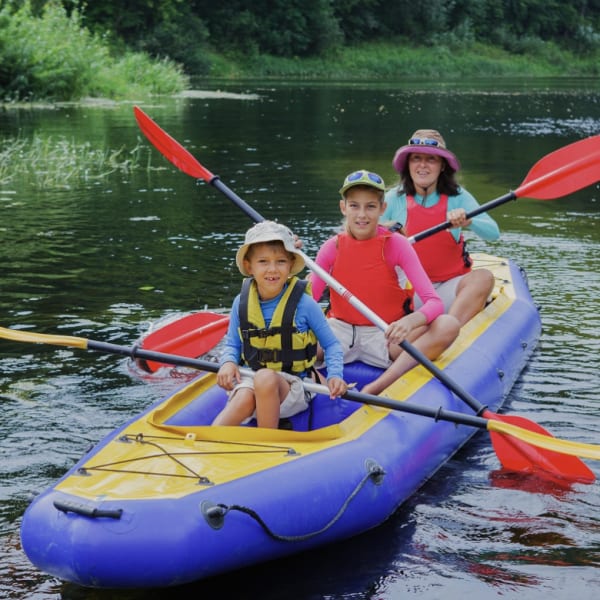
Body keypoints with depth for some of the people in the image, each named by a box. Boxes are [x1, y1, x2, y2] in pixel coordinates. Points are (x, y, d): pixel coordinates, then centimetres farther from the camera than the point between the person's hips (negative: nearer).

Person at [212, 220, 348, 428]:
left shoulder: (304, 304, -6)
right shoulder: (241, 303, 3)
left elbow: (331, 345, 5)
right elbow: (232, 343, 17)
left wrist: (335, 375, -12)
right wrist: (228, 363, -6)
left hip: (293, 387, -2)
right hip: (250, 380, 2)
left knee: (265, 379, -37)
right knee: (244, 398, -35)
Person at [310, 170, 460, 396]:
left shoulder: (395, 244, -7)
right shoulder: (333, 248, -1)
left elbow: (434, 303, -18)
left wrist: (411, 321, -40)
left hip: (385, 337, -1)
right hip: (340, 332, 1)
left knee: (448, 325, -30)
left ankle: (378, 387, -40)